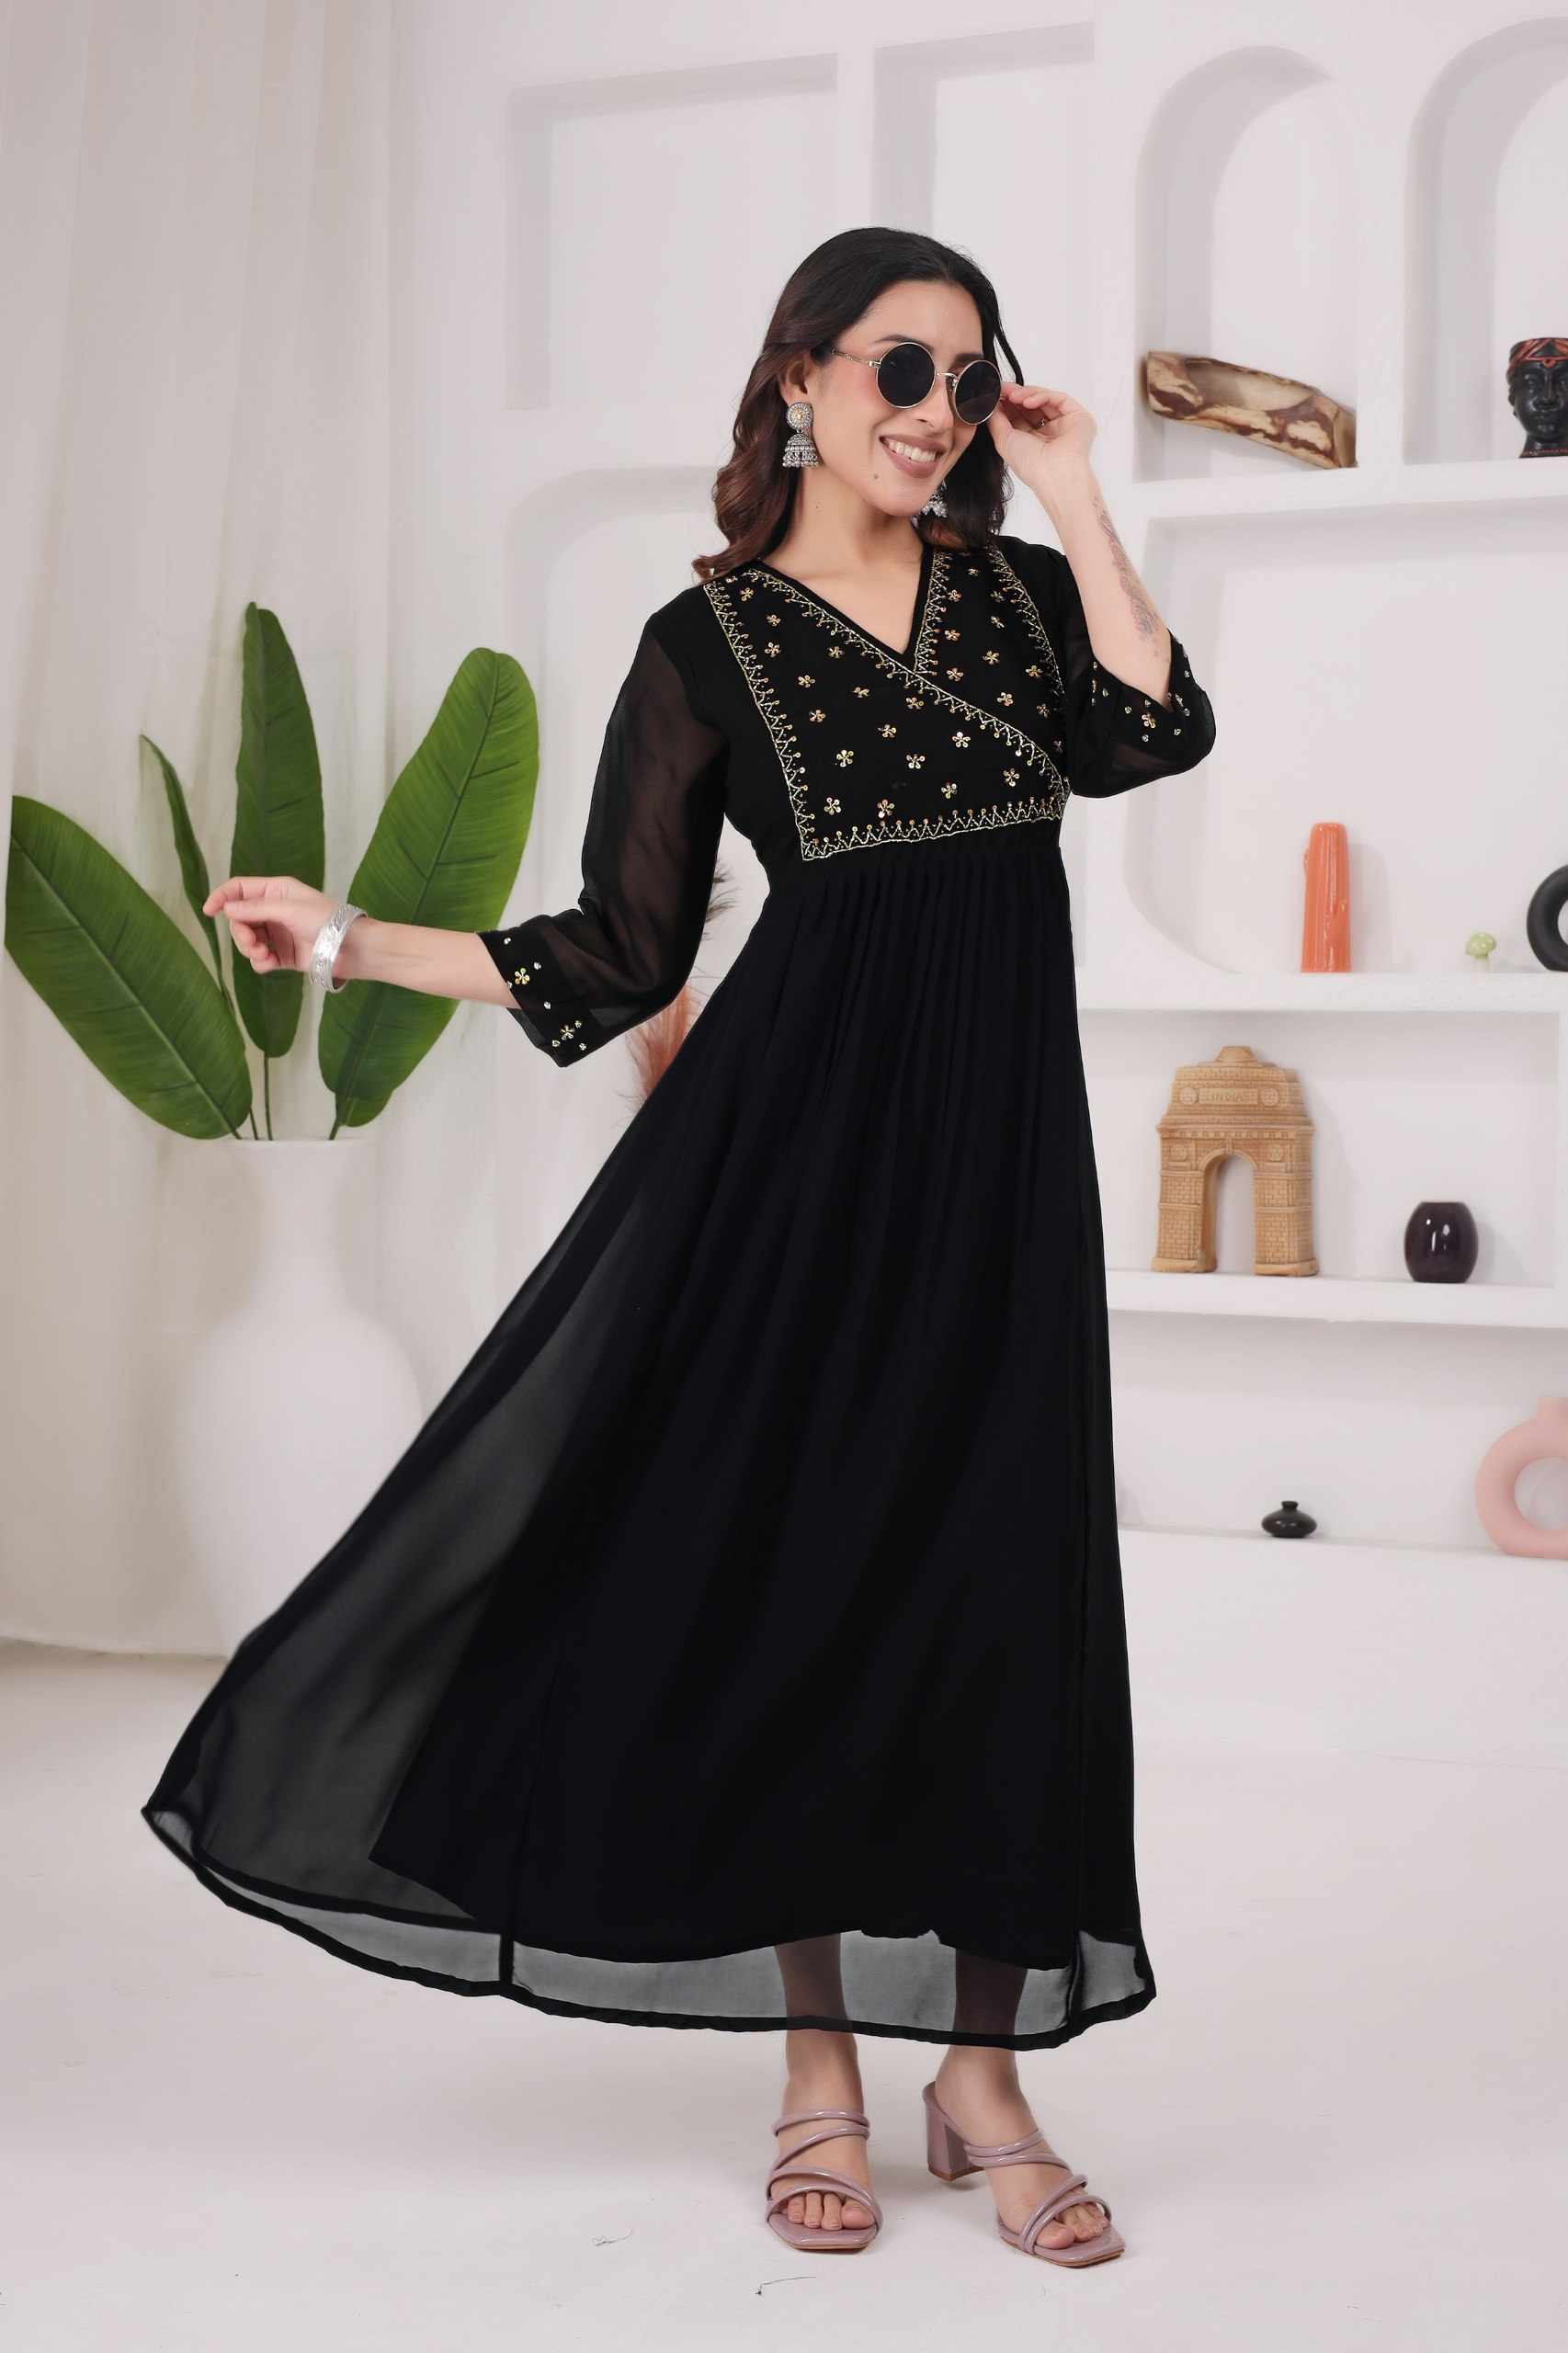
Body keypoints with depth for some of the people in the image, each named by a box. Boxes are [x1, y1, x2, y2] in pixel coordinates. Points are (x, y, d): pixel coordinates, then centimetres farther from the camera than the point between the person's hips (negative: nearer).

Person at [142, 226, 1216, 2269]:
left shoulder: (1017, 590, 12)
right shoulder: (708, 646, 3)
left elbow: (1151, 737, -8)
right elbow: (617, 957, 4)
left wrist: (1074, 497, -2)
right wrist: (349, 943, 0)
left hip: (995, 1145, 3)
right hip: (798, 1130, -2)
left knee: (1000, 1592, 2)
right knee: (794, 1570, 2)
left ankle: (983, 2076, 15)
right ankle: (820, 2079, 17)